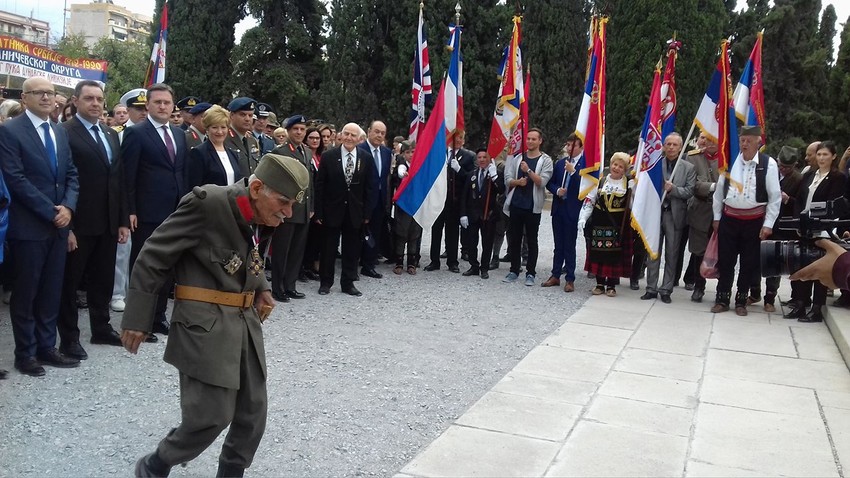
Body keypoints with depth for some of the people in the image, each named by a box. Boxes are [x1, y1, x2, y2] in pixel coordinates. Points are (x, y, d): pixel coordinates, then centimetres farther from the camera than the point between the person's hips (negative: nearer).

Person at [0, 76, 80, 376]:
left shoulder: (60, 132, 13)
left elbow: (71, 174, 11)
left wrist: (68, 207, -6)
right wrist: (50, 211, -15)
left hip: (59, 224, 6)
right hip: (28, 226, -6)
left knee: (51, 292, 12)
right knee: (25, 293, 5)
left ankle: (47, 347, 22)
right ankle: (25, 353, 17)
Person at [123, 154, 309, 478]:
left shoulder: (262, 216, 5)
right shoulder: (207, 202, -17)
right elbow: (153, 256, -12)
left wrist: (261, 289, 4)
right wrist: (137, 319, -10)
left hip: (246, 320, 7)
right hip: (206, 323, -7)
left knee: (253, 411, 9)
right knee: (211, 415, -5)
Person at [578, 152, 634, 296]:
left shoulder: (629, 184, 3)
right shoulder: (601, 181, 7)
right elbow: (589, 201, 6)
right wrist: (583, 218, -3)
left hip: (618, 225, -1)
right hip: (600, 223, 2)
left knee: (615, 253, 2)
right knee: (598, 252, 4)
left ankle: (611, 285, 13)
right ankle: (600, 284, 15)